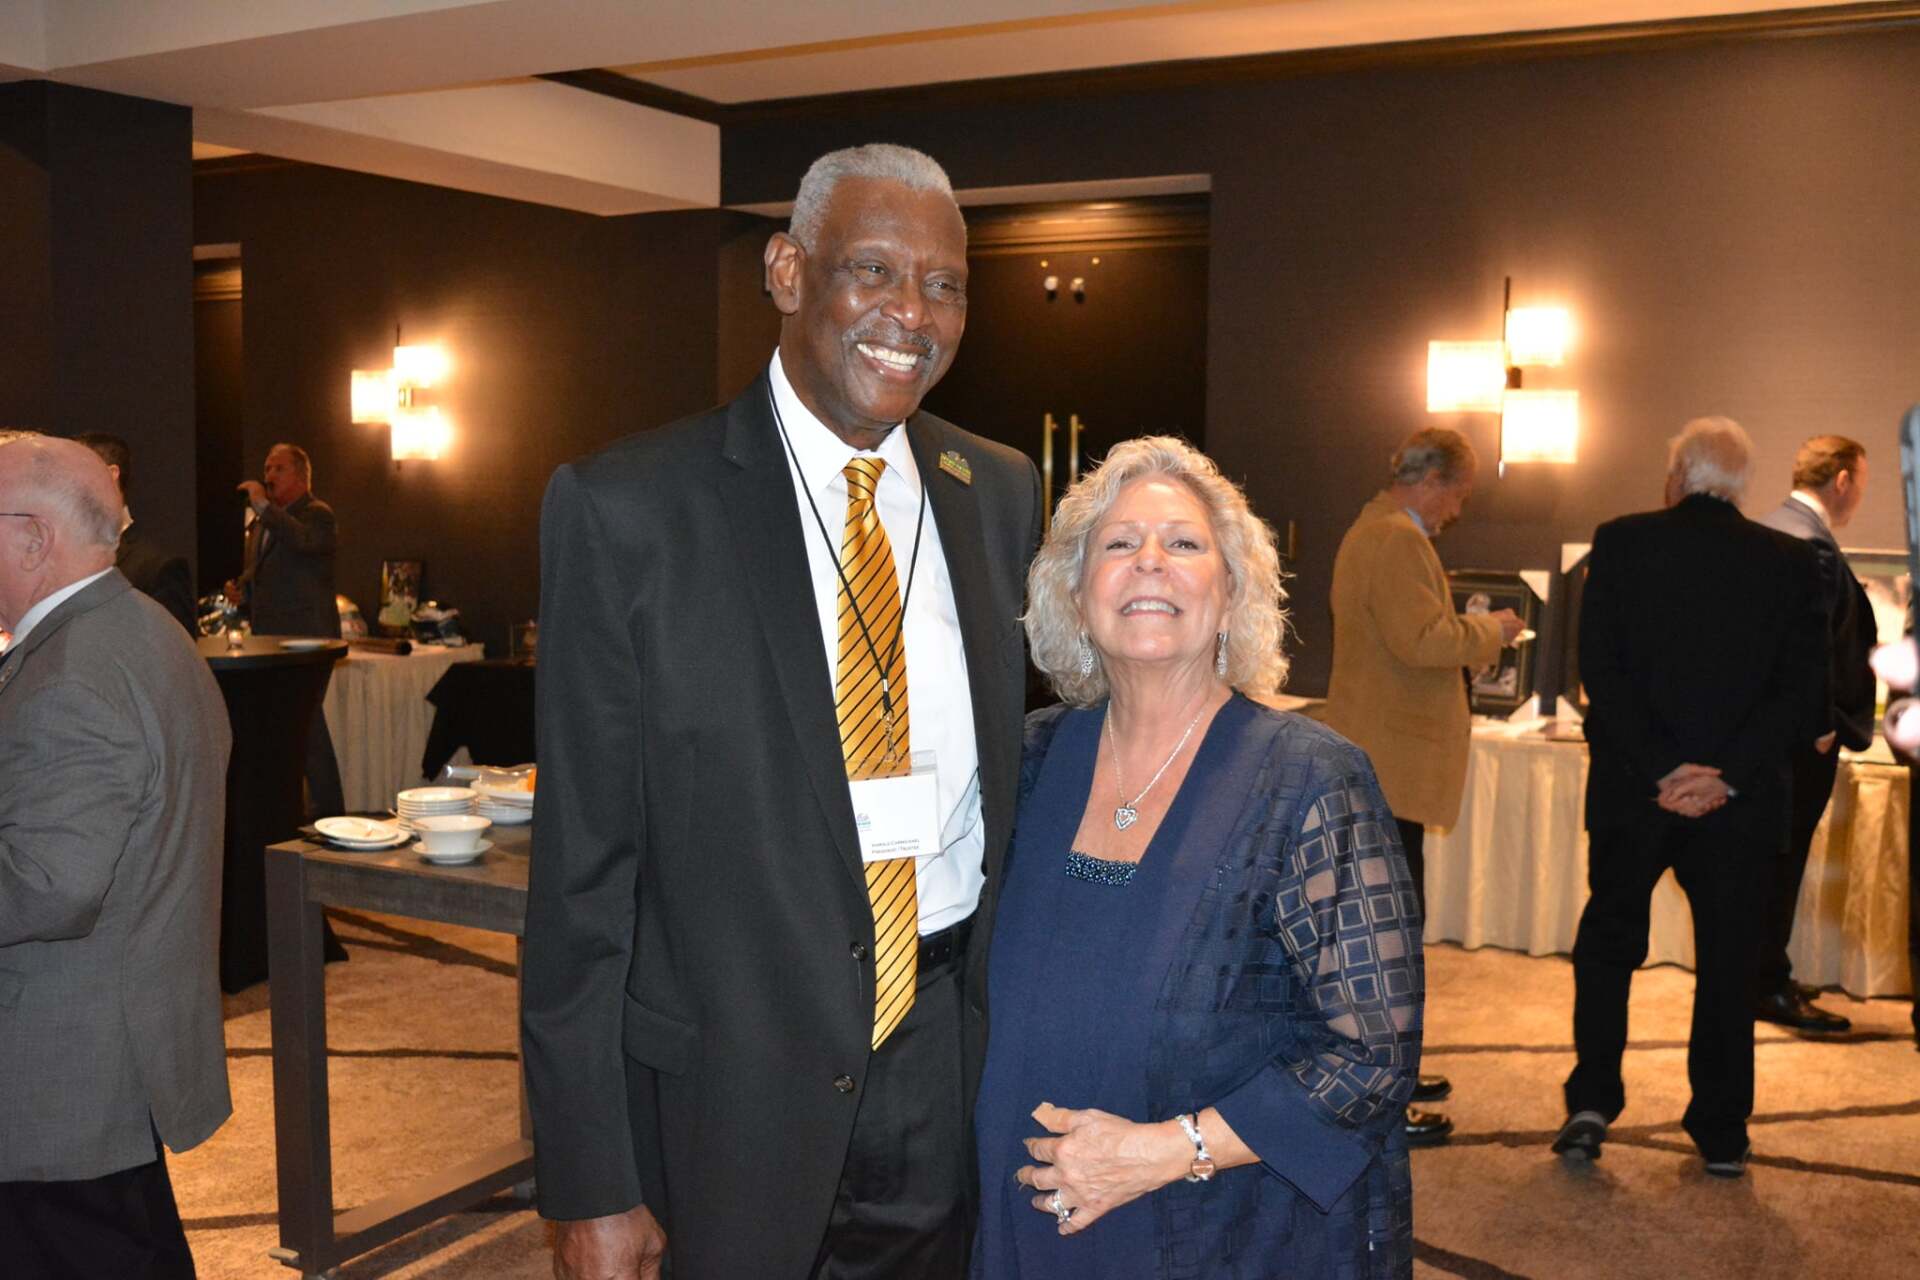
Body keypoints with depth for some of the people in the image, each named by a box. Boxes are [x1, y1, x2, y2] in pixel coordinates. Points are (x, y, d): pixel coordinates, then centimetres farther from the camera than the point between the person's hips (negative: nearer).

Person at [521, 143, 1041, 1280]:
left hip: (954, 1058, 4)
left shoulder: (1002, 494, 2)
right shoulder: (627, 506, -12)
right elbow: (582, 865, -11)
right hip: (736, 1080, -3)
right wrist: (590, 1186, -10)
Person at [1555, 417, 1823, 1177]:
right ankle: (1721, 1135, 18)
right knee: (1727, 964, 12)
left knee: (1608, 945, 16)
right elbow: (1803, 690, -7)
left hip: (1635, 792, -1)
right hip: (1741, 800, 1)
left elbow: (1601, 671, -11)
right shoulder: (1792, 563, 0)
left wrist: (1661, 768, -12)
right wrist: (1727, 773, -13)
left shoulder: (1622, 543, -4)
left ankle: (1591, 1104, 9)